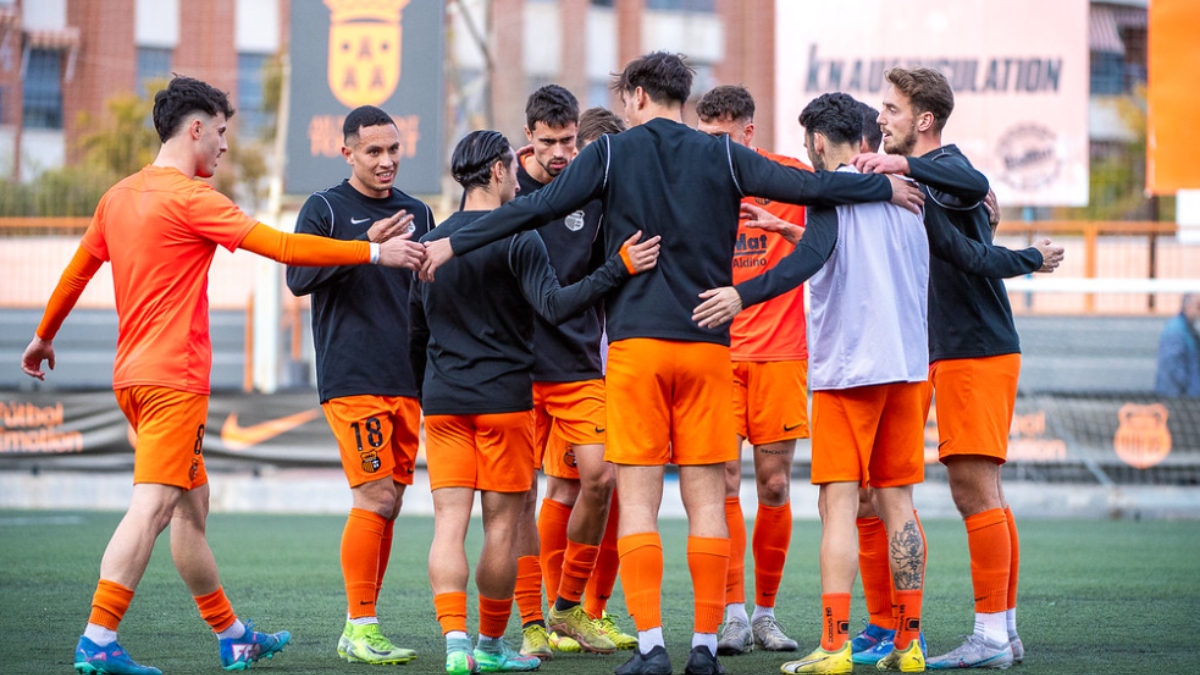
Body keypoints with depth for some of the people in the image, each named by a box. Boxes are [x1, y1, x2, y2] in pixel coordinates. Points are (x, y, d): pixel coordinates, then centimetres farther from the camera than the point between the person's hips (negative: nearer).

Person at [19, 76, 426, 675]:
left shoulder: (119, 196, 14)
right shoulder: (190, 198, -12)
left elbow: (78, 270, 25)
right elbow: (282, 248, -14)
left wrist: (45, 336, 40)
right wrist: (374, 252, -9)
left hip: (134, 375, 10)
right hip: (174, 377, -10)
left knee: (192, 507, 15)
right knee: (152, 508, -13)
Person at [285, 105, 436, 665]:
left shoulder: (417, 213, 16)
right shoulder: (325, 209, 0)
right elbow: (298, 278, -14)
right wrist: (365, 246, -24)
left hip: (407, 381, 6)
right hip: (352, 380, -6)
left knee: (389, 501, 5)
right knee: (375, 498, -12)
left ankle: (359, 626, 11)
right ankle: (360, 628, -6)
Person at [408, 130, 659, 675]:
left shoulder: (430, 244, 10)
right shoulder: (517, 239, -7)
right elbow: (554, 304, -22)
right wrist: (620, 267, -25)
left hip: (443, 402, 4)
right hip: (505, 400, -4)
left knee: (449, 523, -2)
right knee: (501, 527, 6)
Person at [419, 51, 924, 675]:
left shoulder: (612, 154, 2)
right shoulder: (721, 157, 6)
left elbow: (535, 209, -2)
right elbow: (808, 186, 3)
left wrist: (454, 244, 4)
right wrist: (886, 188, 17)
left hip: (635, 344, -2)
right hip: (708, 346, 2)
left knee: (637, 501, -1)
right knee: (706, 500, 6)